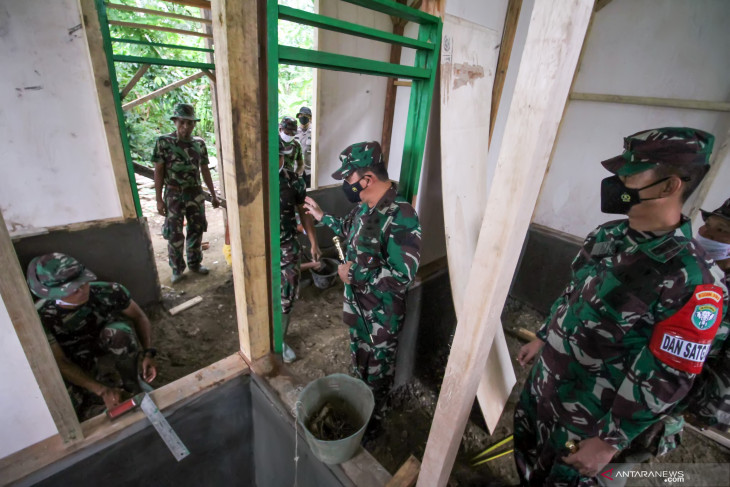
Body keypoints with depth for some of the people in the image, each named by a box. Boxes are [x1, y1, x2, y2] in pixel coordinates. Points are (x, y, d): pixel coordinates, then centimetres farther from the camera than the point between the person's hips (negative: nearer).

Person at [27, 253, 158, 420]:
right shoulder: (41, 317, -25)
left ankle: (132, 383, -10)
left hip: (110, 355, 0)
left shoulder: (108, 291, -25)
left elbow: (139, 317, -9)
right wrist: (103, 391, -32)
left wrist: (148, 353, -22)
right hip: (76, 368, 0)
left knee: (119, 330, -32)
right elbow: (61, 363, -21)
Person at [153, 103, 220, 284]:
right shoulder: (164, 142, -6)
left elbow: (205, 170, 9)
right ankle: (177, 268, 18)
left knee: (196, 230, 11)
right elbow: (158, 171, -5)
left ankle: (194, 263, 28)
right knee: (174, 234, 3)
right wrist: (159, 199, -8)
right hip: (173, 194, -3)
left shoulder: (199, 143, 3)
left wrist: (213, 195, 10)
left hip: (196, 193, 3)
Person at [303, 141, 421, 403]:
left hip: (382, 311, -8)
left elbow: (402, 276, -34)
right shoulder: (365, 205, -4)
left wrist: (353, 273, -27)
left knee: (378, 363, 19)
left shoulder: (401, 216, -32)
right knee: (358, 353, 29)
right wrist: (323, 217, 19)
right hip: (356, 299, 8)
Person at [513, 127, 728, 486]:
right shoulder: (607, 235, -4)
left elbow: (667, 379, -23)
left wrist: (611, 441, -17)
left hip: (588, 415, -6)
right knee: (526, 451, 27)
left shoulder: (691, 279, -26)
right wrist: (542, 338, 16)